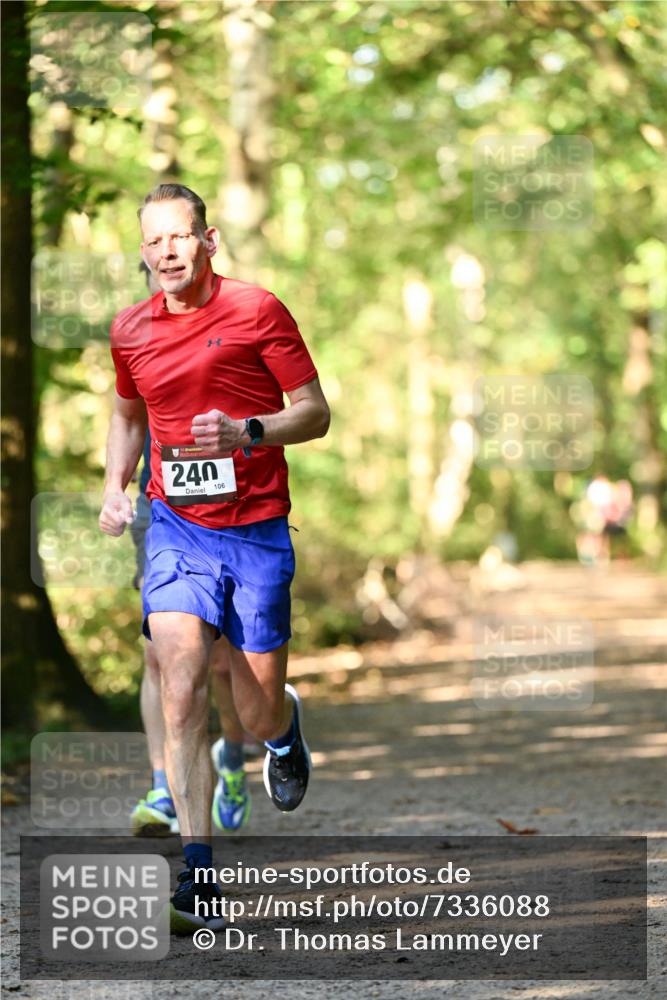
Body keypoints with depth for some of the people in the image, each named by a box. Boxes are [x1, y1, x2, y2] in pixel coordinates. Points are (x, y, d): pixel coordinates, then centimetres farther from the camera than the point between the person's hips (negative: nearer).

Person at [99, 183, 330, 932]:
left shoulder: (257, 311, -5)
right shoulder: (131, 330, 6)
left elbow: (314, 413, -3)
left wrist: (248, 433, -21)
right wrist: (115, 484, 8)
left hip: (257, 529, -2)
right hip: (175, 525, 2)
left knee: (258, 713, 2)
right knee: (181, 686, -17)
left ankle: (285, 725, 43)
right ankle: (197, 872, -16)